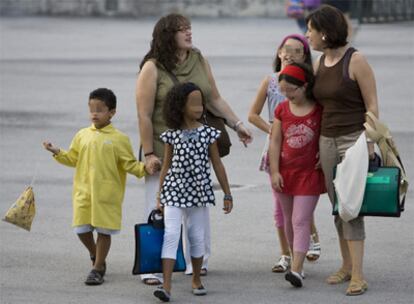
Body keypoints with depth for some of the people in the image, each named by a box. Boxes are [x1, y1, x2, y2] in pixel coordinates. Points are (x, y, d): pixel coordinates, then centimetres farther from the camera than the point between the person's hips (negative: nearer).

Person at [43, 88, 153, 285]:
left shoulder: (119, 139, -2)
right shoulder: (82, 136, 9)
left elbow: (129, 164, 0)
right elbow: (72, 159, 15)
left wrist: (143, 168, -17)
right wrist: (58, 153, 1)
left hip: (107, 193, -3)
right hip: (84, 191, 3)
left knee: (104, 230, 1)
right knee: (81, 229, 3)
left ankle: (98, 269, 13)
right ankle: (95, 256, 30)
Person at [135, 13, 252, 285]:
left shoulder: (200, 61, 5)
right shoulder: (152, 68, -10)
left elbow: (215, 99, 13)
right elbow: (144, 115, -11)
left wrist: (237, 124, 6)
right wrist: (149, 154, -13)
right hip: (163, 151, -5)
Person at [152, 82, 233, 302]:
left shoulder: (208, 133, -1)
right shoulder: (171, 135, -2)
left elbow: (217, 165, 5)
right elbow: (166, 166, 5)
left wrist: (227, 194, 6)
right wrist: (160, 197, 6)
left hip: (198, 191, 2)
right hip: (174, 190, -1)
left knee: (197, 236, 10)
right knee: (171, 234, -11)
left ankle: (196, 280, 29)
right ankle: (166, 286, -15)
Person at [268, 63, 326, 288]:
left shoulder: (319, 110, -6)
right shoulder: (282, 110, 3)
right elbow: (275, 142, 2)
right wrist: (274, 172, -4)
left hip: (309, 174, -4)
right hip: (285, 173, 4)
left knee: (300, 221, -10)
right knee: (289, 220, 13)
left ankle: (296, 269, -15)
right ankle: (296, 261, 27)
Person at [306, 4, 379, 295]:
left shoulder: (356, 60, -11)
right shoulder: (319, 63, 10)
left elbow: (372, 104, -11)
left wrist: (370, 145, -16)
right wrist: (315, 148, 14)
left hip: (354, 139, -7)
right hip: (327, 140, 7)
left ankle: (358, 275, -12)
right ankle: (347, 265, 19)